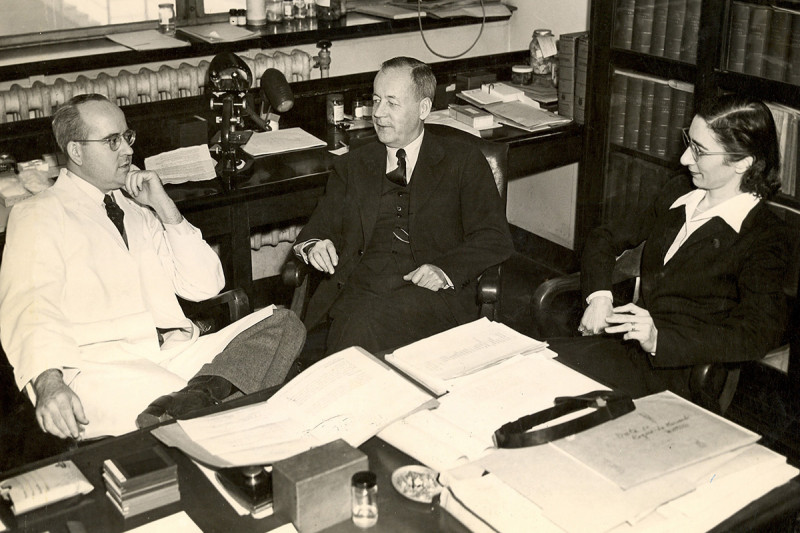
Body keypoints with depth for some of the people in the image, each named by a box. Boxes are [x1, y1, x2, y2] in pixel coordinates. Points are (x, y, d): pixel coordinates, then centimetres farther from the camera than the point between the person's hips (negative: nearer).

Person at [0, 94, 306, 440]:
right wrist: (48, 381, -28)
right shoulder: (39, 215, 9)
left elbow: (205, 286, 18)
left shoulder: (139, 210, 25)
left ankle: (200, 392, -39)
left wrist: (165, 207, 8)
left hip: (177, 355, 8)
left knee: (283, 324, -22)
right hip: (101, 369, -7)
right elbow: (30, 308, -8)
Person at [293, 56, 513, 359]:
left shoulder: (464, 163, 13)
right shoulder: (351, 167, 23)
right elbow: (321, 228, 20)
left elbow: (495, 239, 4)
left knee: (368, 322, -33)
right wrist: (314, 245, -5)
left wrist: (446, 269, -13)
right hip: (358, 290, 2)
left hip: (431, 292, -2)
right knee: (356, 320, -33)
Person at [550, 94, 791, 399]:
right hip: (626, 340, 7)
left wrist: (660, 340, -29)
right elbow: (605, 239, 21)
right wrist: (598, 297, 0)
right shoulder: (678, 192, 14)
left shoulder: (764, 239, -8)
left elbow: (759, 334, -19)